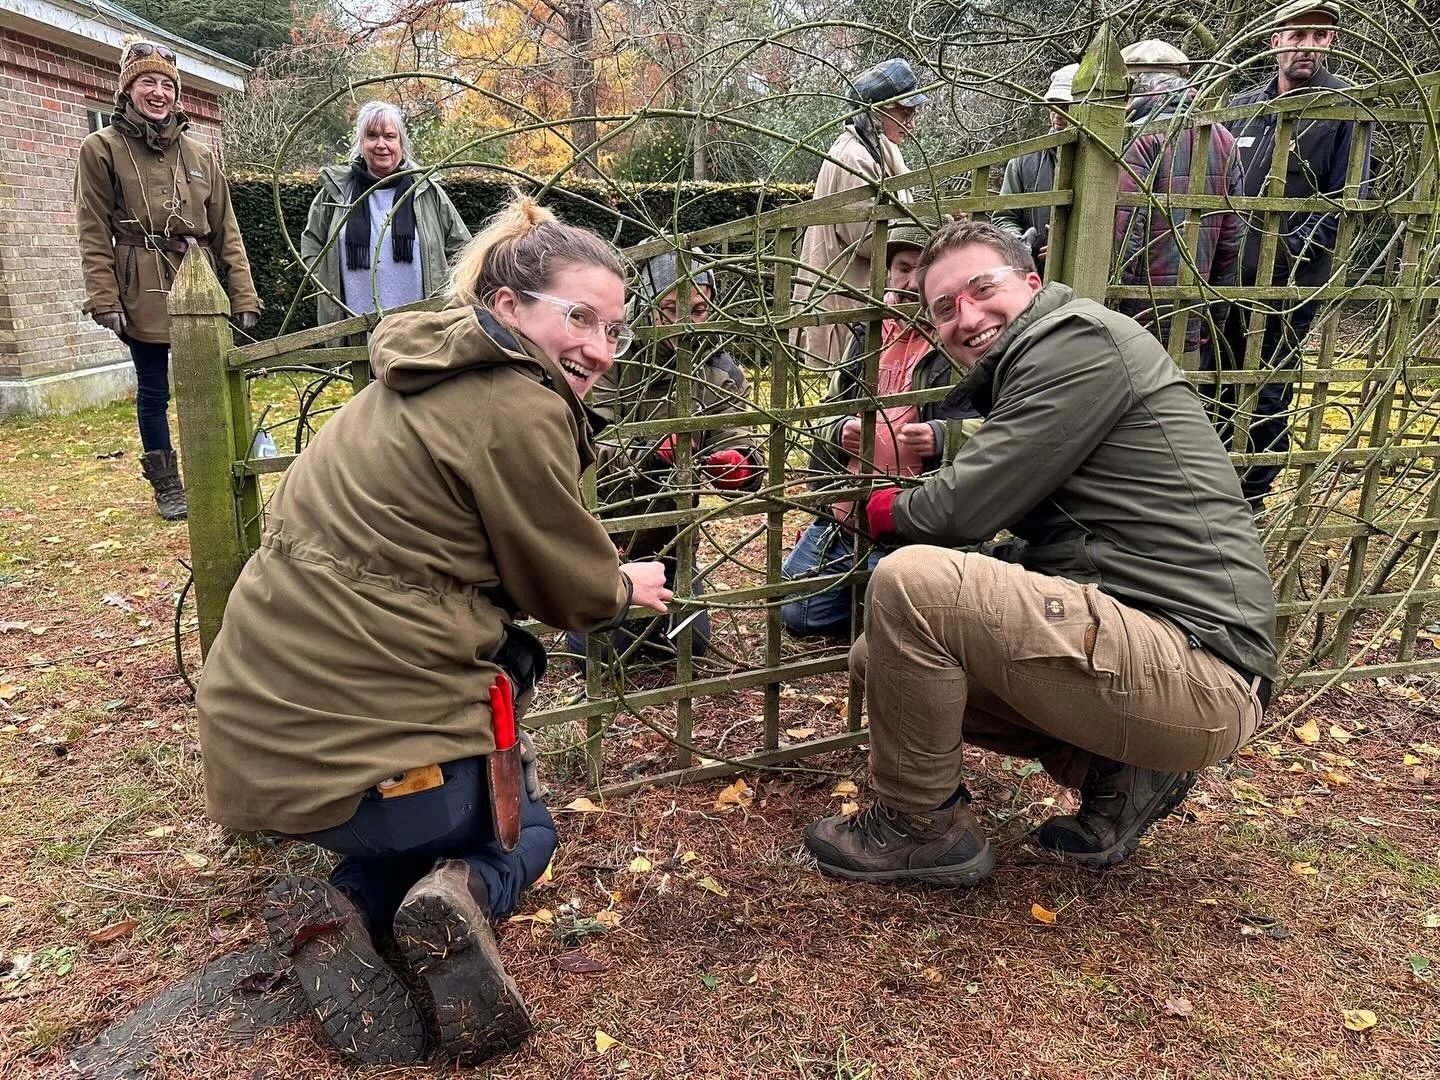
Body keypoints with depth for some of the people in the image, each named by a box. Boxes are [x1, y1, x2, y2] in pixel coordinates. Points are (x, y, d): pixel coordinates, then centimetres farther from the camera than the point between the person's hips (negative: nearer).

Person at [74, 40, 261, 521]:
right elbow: (93, 232, -2)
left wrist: (243, 295, 3)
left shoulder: (201, 155, 12)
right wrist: (104, 298, -11)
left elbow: (226, 231, 10)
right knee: (153, 390, 5)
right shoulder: (102, 149, 2)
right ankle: (166, 485, 18)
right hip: (143, 293, -3)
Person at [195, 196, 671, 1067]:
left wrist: (601, 578, 22)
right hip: (362, 742, -7)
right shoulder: (520, 410, -16)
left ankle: (341, 918, 8)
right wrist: (627, 589, 17)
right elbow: (570, 583, -4)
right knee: (524, 831, 25)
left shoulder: (429, 376, 11)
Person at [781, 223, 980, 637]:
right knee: (795, 612, 10)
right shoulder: (868, 331, 13)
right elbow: (829, 411, 19)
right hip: (840, 515, 6)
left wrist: (942, 437, -32)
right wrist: (840, 431, -4)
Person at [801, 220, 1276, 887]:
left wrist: (886, 511, 4)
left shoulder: (1080, 338, -11)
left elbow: (966, 507, -15)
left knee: (909, 582, -24)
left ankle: (922, 827, -2)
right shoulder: (1019, 370, 19)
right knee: (879, 657, 12)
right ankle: (1116, 772, 10)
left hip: (1200, 675, -10)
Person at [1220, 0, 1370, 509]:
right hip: (1226, 276, 5)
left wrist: (1279, 258, -17)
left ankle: (1250, 503, 12)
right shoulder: (1241, 105, 11)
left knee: (1267, 398, 1)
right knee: (1216, 387, 13)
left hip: (1288, 283, -5)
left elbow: (1343, 201, -8)